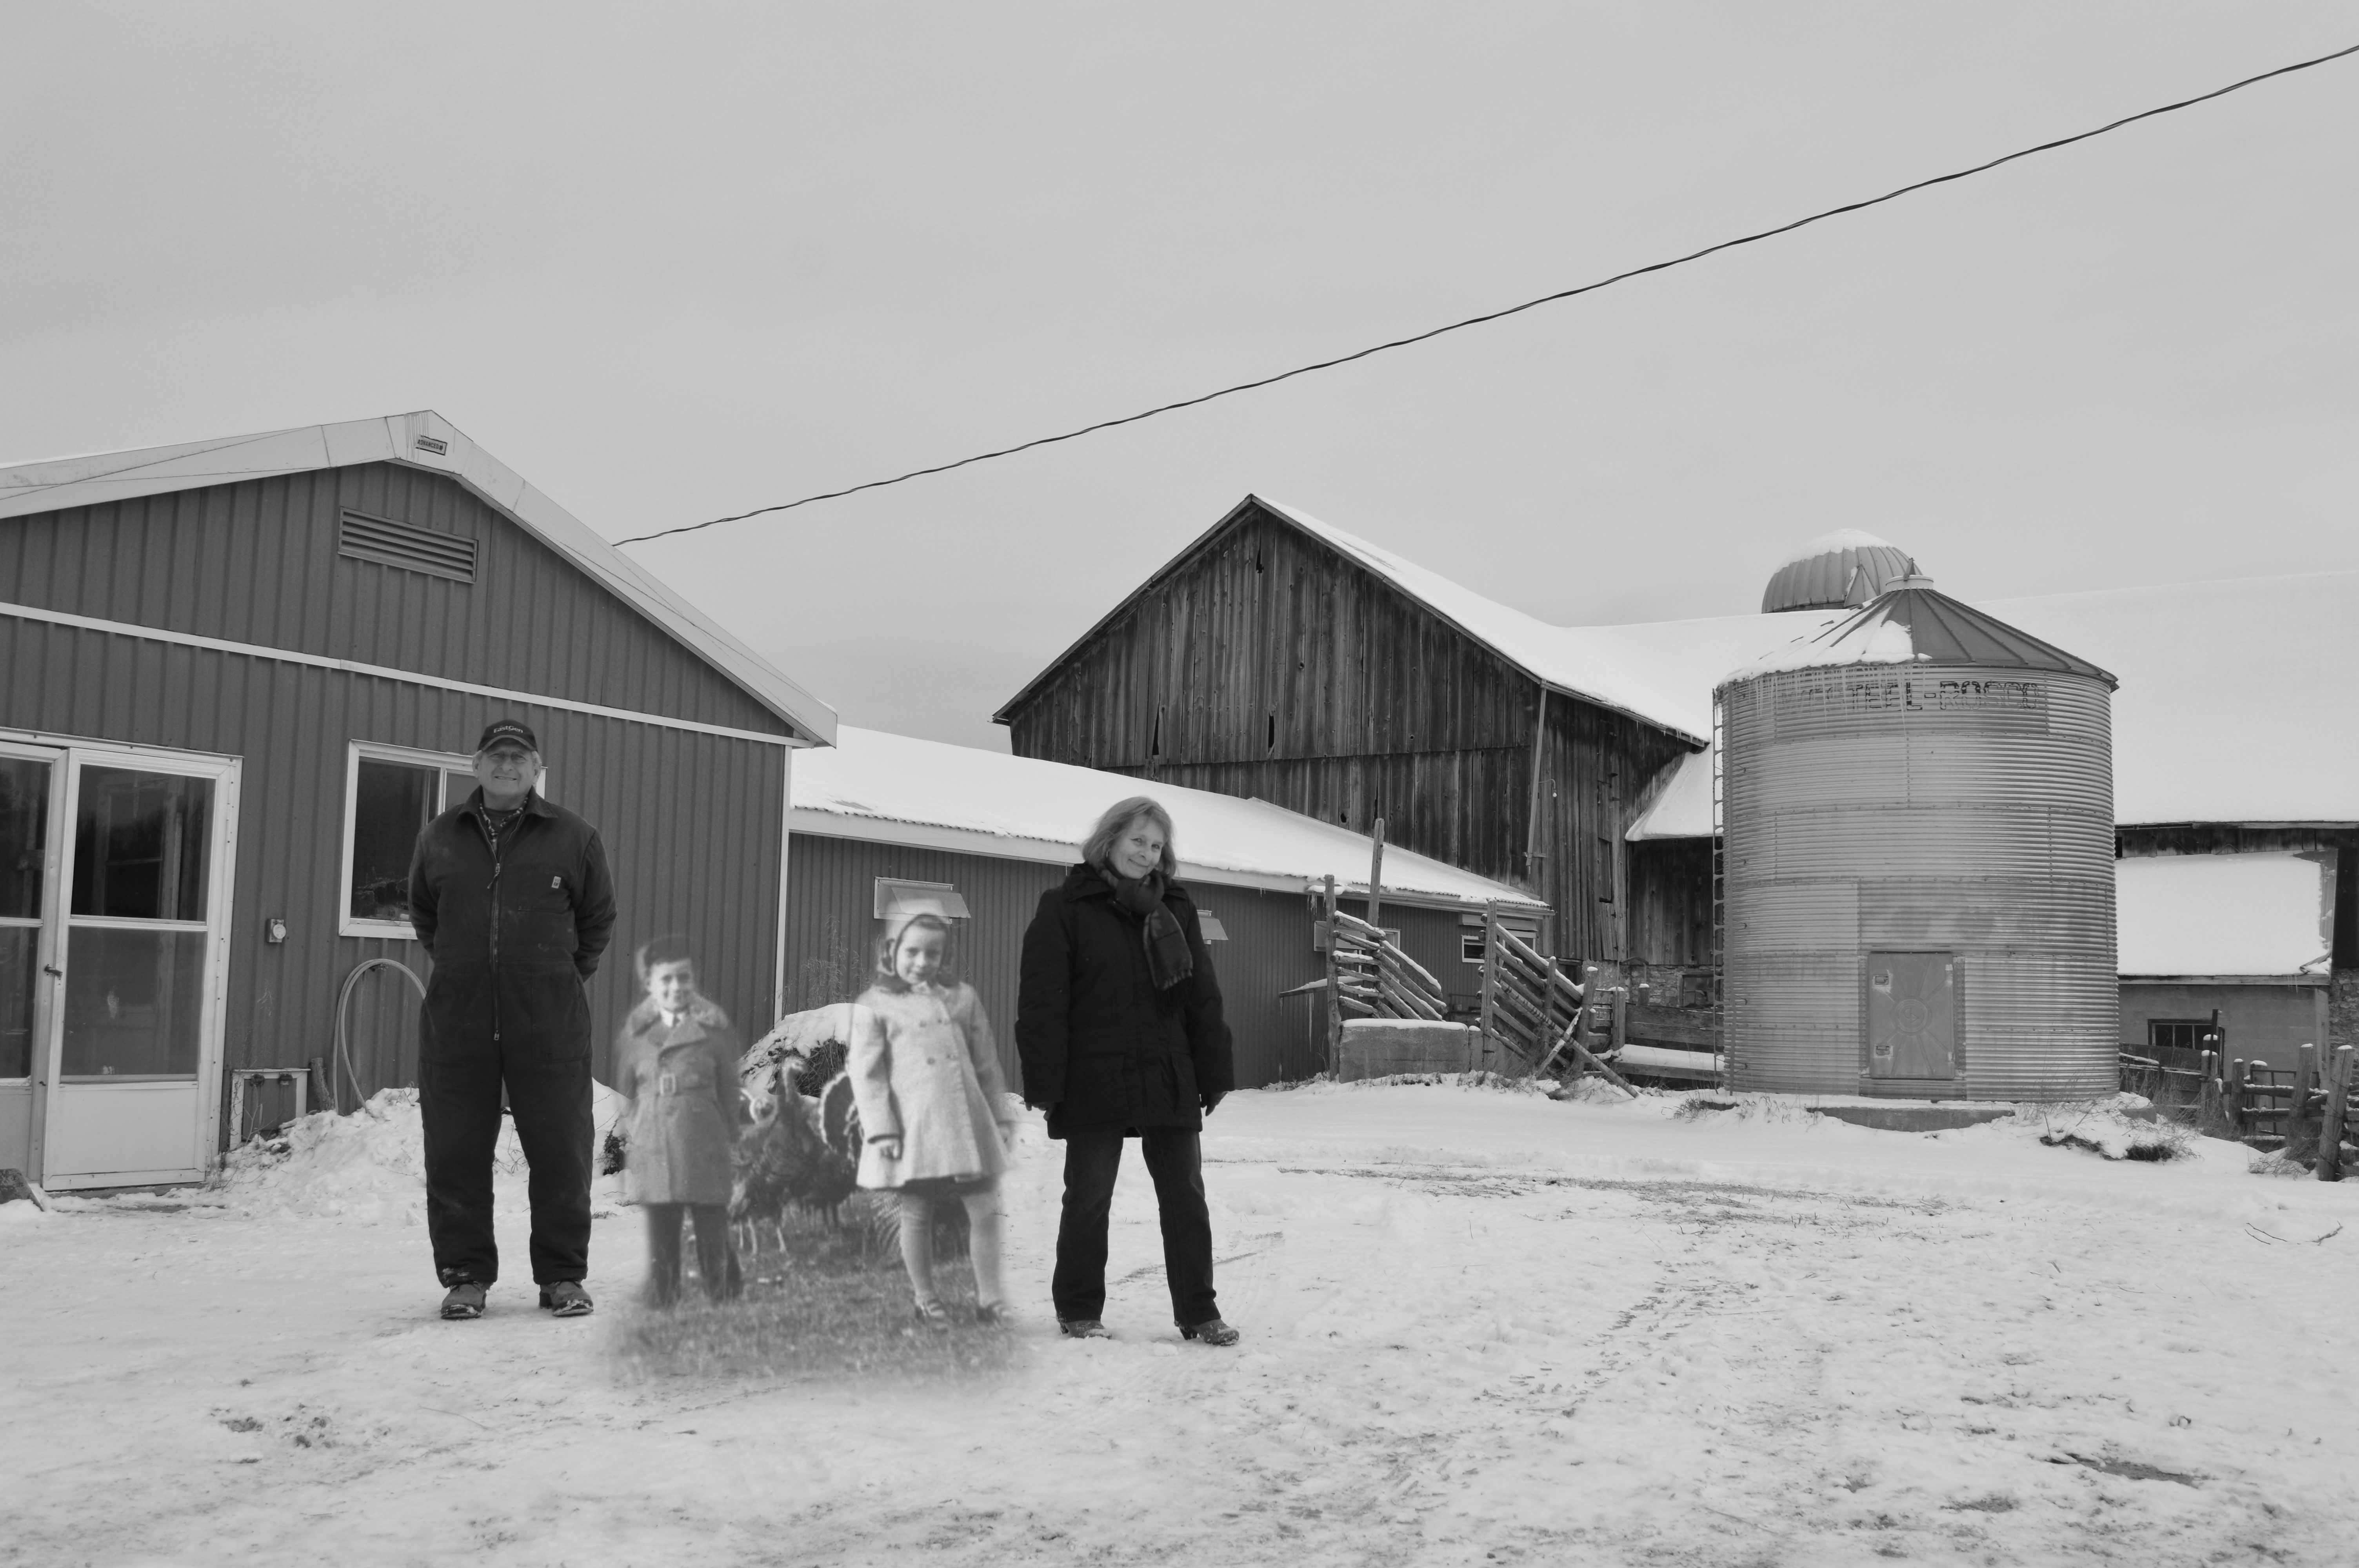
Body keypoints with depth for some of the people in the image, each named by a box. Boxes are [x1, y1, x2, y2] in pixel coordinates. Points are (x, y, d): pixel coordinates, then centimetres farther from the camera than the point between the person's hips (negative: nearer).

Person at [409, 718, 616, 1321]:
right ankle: (465, 1276, 17)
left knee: (561, 1155, 2)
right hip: (456, 1023, 2)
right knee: (456, 1157, 5)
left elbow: (598, 917, 14)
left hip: (550, 1026, -1)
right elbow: (423, 914, 24)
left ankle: (563, 1276, 14)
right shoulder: (440, 838, 9)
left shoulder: (573, 838, 3)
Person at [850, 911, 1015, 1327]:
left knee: (986, 1210, 1)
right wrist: (881, 1129, -11)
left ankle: (990, 1300, 11)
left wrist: (1001, 1118, 11)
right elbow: (866, 1073, -3)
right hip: (913, 1129, -3)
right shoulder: (875, 1006, 1)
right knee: (917, 1215, 6)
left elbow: (987, 1064, 15)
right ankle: (926, 1301, 20)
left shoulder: (962, 997, 12)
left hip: (968, 1122, 3)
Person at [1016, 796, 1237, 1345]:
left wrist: (1214, 1071, 7)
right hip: (1094, 1083, -4)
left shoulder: (1176, 907, 11)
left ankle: (1198, 1311, 16)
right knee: (1088, 1197, 6)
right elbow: (1042, 1001, -7)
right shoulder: (1066, 908, -3)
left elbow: (1202, 995, 12)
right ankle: (1079, 1311, 20)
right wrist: (1045, 1081, -13)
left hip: (1169, 1079, 4)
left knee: (1186, 1196, 6)